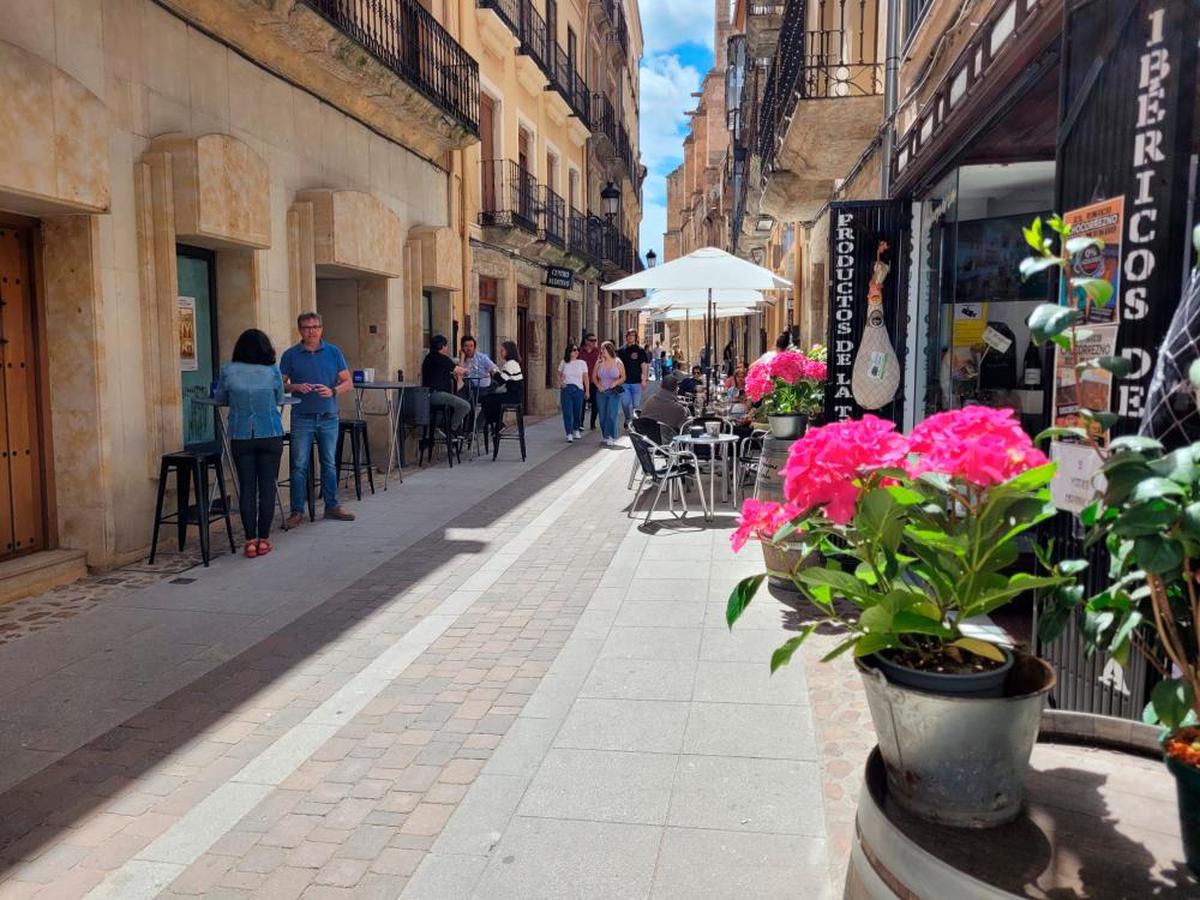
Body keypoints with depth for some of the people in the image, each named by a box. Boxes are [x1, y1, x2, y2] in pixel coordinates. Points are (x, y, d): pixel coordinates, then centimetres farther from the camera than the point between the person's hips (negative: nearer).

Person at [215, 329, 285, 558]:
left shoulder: (229, 371, -3)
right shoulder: (272, 371, -5)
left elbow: (220, 399, 10)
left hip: (241, 436, 1)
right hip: (270, 435, -1)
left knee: (246, 487, 6)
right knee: (267, 486, 5)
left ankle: (250, 541, 6)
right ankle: (263, 539, 8)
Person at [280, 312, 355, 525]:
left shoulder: (333, 352, 5)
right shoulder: (290, 355, 1)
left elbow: (347, 382, 4)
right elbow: (280, 385, 4)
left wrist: (332, 391, -15)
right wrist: (295, 387, -16)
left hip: (329, 417, 2)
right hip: (302, 418, -2)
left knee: (329, 463, 10)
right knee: (299, 465, -1)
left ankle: (332, 506, 20)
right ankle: (297, 511, 6)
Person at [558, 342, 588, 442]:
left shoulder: (582, 363, 4)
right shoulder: (563, 363, 6)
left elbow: (585, 378, 6)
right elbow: (559, 375, 14)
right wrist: (560, 382, -6)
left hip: (578, 389, 0)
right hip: (566, 389, 0)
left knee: (578, 411, 7)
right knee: (567, 412, -7)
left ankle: (576, 430, 29)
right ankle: (569, 434, -6)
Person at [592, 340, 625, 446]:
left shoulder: (618, 363, -2)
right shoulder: (599, 362, 3)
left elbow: (623, 377, 4)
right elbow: (594, 377, 10)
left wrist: (616, 382, -14)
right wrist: (598, 385, -7)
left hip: (614, 392, -3)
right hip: (601, 392, 3)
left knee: (611, 415, -12)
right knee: (602, 415, 5)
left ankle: (611, 437, -9)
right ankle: (604, 436, 19)